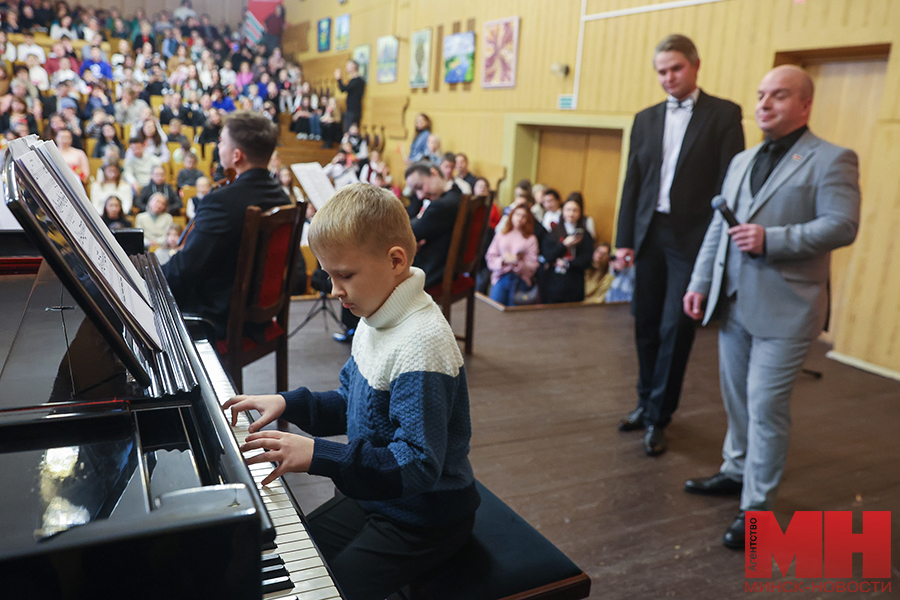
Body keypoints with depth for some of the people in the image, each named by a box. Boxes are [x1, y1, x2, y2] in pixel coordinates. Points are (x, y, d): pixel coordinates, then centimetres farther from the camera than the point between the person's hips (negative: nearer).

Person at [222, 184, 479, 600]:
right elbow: (351, 405, 12)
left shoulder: (423, 344, -31)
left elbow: (418, 465, -33)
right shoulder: (376, 321, -1)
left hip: (423, 520, -9)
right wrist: (288, 404, -1)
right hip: (373, 495, 9)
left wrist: (320, 456, -38)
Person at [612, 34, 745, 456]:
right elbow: (632, 183, 10)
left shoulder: (724, 114, 1)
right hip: (650, 233, 4)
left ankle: (658, 418, 10)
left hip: (692, 237, -4)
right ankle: (647, 403, 27)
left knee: (675, 329, -2)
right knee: (646, 324, 10)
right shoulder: (645, 119, 12)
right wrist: (624, 240, 5)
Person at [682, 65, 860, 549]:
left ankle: (757, 506, 9)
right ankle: (737, 471, 34)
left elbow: (842, 226, -14)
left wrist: (771, 239, -23)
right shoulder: (742, 161, 16)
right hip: (734, 302, 6)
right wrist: (700, 282, 7)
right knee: (736, 397, 16)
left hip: (784, 309, -6)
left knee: (766, 405, -4)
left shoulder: (832, 160, -4)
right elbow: (717, 228, 14)